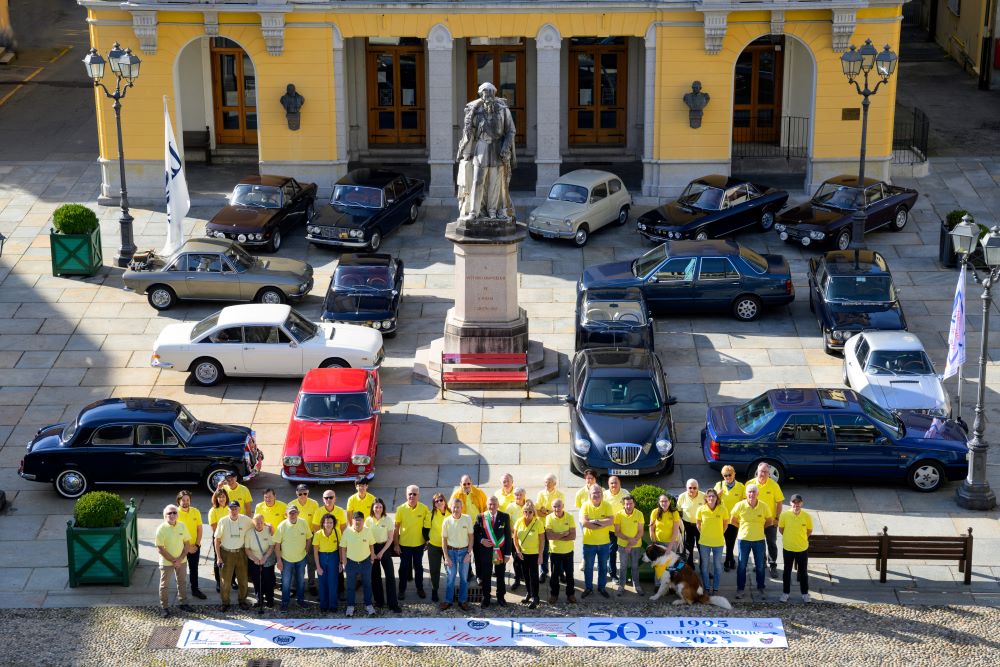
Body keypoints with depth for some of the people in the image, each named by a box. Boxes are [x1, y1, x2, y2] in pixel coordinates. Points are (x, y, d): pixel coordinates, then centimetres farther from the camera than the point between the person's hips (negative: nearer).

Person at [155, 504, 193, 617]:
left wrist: (180, 559, -11)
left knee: (182, 582, 17)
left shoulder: (182, 526, -5)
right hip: (166, 562, -4)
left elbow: (187, 544, 0)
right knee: (164, 585, 7)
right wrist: (173, 560, -17)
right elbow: (160, 548, -17)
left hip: (181, 561, 4)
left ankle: (182, 603, 32)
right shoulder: (161, 529, -17)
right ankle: (164, 607, 18)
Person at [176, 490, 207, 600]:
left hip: (195, 547, 3)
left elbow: (199, 529, 2)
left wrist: (197, 545, -7)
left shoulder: (195, 512, -5)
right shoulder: (176, 513, -15)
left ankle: (195, 590, 29)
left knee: (194, 569, 16)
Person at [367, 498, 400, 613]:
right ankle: (379, 601, 21)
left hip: (385, 548, -2)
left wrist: (382, 552, -9)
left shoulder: (388, 520, -8)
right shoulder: (368, 520, -3)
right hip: (372, 548, 2)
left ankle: (393, 604, -4)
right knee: (375, 575, 6)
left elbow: (390, 538, -4)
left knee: (390, 575, -6)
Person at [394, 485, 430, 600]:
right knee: (404, 567, 10)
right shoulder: (401, 509, -12)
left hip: (419, 544, 1)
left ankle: (420, 588, 30)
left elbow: (427, 525, 2)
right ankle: (402, 590, 23)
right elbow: (396, 527, -6)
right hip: (404, 544, -1)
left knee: (418, 566, 16)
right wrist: (396, 544, -6)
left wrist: (427, 539, -2)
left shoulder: (424, 509, -10)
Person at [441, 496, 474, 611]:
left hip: (464, 551, 0)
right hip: (451, 551, 0)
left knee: (464, 577, 7)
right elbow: (444, 539, 0)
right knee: (450, 577, 3)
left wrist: (469, 553, -6)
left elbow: (471, 537, -1)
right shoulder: (447, 521, -7)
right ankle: (448, 601, 15)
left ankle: (463, 601, 19)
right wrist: (446, 557, -4)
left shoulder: (467, 519, -8)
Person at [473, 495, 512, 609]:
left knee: (501, 576, 12)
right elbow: (475, 533, 6)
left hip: (500, 551, 0)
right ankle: (486, 598, 21)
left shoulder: (505, 517, -2)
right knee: (486, 577, 8)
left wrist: (507, 553, -5)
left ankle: (501, 597, 26)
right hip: (485, 551, 0)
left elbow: (508, 536, -1)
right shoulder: (480, 517, -2)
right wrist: (481, 540, -15)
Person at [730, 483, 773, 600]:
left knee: (760, 565, 10)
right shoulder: (740, 505, -11)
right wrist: (743, 527, 3)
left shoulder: (764, 507, -9)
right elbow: (733, 519, 3)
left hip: (759, 539, 1)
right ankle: (740, 589, 17)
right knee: (741, 565, 6)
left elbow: (768, 521, 7)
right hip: (743, 539, 0)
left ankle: (760, 587, 26)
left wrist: (759, 528, 3)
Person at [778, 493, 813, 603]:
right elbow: (781, 528, 3)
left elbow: (809, 531, 4)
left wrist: (801, 539, 6)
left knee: (803, 572, 11)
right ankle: (785, 593, 25)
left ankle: (805, 593, 25)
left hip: (802, 549, 0)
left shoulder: (806, 516, -12)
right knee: (787, 571, 13)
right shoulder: (785, 515, -13)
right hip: (788, 548, 0)